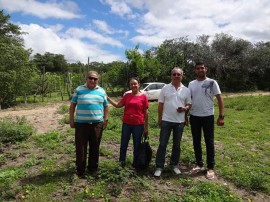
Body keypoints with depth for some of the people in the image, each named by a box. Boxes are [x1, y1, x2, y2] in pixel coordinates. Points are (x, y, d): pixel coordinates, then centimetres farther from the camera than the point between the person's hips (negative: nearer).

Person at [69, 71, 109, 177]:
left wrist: (106, 120, 5)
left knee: (95, 147, 12)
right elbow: (73, 105, 4)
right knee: (81, 147, 6)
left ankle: (93, 168, 29)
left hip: (97, 124, 2)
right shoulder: (79, 90, 2)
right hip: (81, 124, -2)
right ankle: (80, 170, 22)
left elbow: (106, 106, 11)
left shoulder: (101, 91, 7)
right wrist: (71, 119, 0)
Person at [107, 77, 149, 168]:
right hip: (126, 124, 3)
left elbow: (146, 113, -2)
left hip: (138, 125, -2)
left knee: (137, 145, 11)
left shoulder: (143, 96, -4)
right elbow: (118, 105, 4)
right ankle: (122, 161, 28)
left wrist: (146, 126, -1)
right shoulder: (127, 96, 4)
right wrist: (107, 97, 0)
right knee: (123, 144, 10)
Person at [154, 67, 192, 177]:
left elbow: (189, 104, 9)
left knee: (177, 145, 13)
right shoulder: (165, 88, 0)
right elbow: (160, 105, 2)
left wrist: (184, 108, -14)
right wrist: (159, 119, 0)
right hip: (166, 121, -2)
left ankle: (174, 165, 29)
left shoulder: (186, 90, 4)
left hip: (180, 121, 2)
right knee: (162, 144, 1)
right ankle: (159, 167, 12)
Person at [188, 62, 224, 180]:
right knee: (196, 142, 12)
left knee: (209, 142, 5)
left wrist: (221, 116, -10)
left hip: (208, 117, -3)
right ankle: (199, 164, 27)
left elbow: (220, 99, -4)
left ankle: (210, 168, 18)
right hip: (194, 117, 3)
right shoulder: (191, 84, 6)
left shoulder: (212, 83, -3)